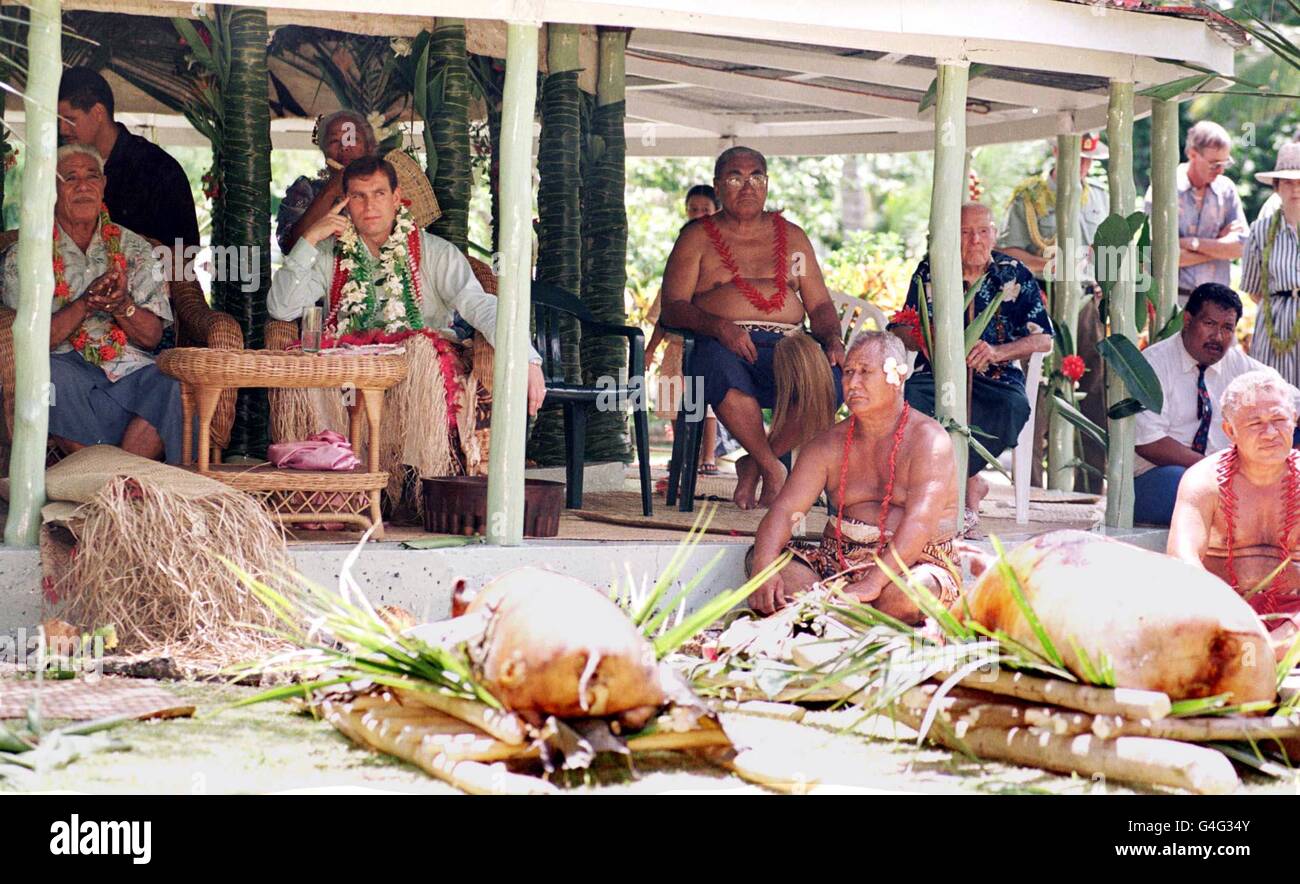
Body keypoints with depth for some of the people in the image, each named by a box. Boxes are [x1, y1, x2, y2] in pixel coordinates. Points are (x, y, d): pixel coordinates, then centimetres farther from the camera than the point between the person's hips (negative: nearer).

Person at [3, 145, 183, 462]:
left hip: (129, 368, 2)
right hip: (68, 367, -1)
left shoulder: (134, 248, 16)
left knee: (166, 386, -31)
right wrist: (86, 303, -16)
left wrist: (121, 305, -12)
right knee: (51, 374, -37)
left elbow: (152, 336, 9)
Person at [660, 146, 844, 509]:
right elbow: (673, 307, 1)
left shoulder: (792, 237, 23)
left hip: (787, 343, 3)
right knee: (723, 371, -41)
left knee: (827, 377, -32)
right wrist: (720, 326, -19)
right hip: (723, 344, -2)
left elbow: (820, 305, 20)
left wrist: (833, 339, -4)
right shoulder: (697, 237, 13)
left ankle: (753, 466, -15)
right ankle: (772, 469, -20)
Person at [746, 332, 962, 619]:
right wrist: (764, 565, -24)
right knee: (758, 559, -19)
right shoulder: (829, 445, 10)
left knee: (905, 596, -40)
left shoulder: (927, 439, -7)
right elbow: (784, 509, -1)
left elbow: (920, 520, -21)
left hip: (914, 564, -5)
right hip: (838, 560, 5)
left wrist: (873, 583, -35)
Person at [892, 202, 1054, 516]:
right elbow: (902, 328, 12)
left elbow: (1043, 339, 1)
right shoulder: (930, 270, 10)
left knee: (1014, 406, -36)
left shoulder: (1015, 274, 6)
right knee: (910, 399, -34)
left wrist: (997, 352, -18)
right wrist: (922, 341, -13)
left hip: (996, 376, -1)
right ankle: (970, 482, -20)